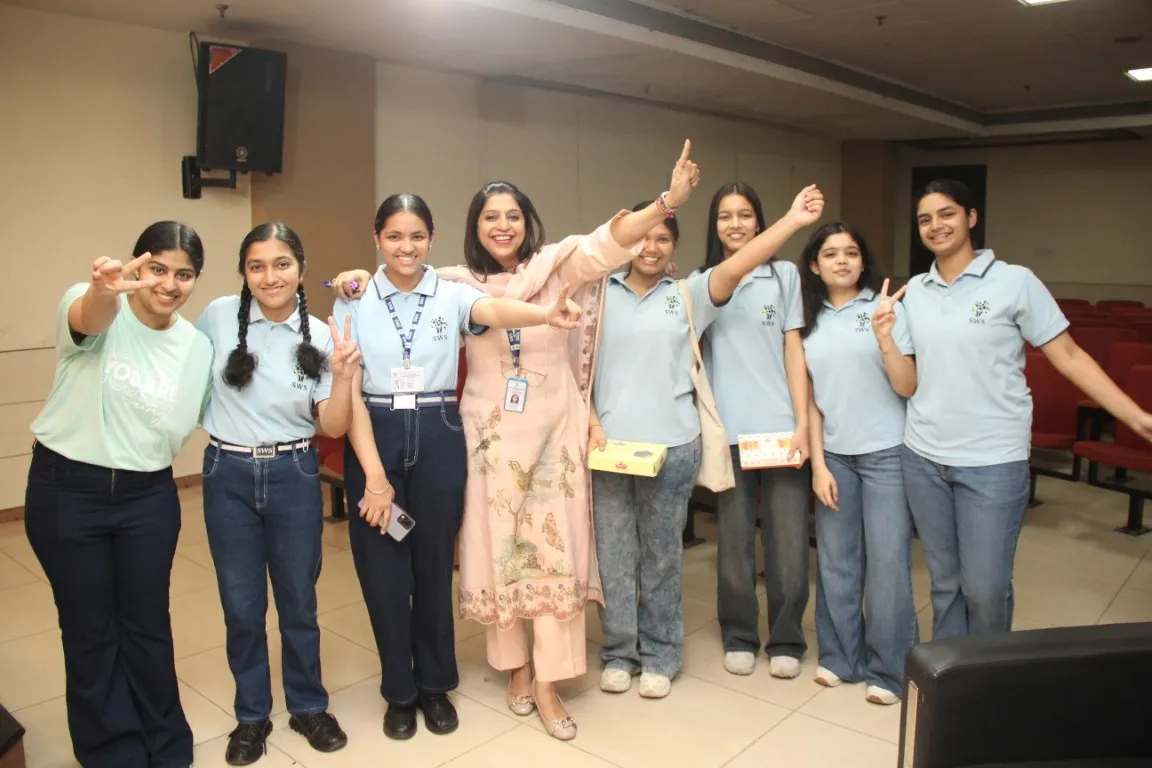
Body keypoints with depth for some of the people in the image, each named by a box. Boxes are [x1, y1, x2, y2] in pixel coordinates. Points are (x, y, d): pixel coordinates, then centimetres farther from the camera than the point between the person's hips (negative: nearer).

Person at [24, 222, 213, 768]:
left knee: (147, 623, 13)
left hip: (148, 497, 3)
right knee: (89, 629, 10)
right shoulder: (92, 307, -13)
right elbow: (89, 318, -42)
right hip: (65, 490, -2)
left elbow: (177, 433, 8)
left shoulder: (197, 346, -1)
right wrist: (104, 291, -60)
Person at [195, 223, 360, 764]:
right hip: (228, 476, 0)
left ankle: (308, 706, 33)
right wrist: (211, 420, 5)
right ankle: (252, 715, 31)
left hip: (294, 476, 0)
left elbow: (332, 426, -7)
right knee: (241, 606, 11)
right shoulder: (219, 316, -5)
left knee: (298, 601, 12)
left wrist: (343, 376, -22)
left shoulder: (320, 335, -5)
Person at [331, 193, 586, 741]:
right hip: (374, 439, 0)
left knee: (434, 565, 11)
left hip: (438, 438, 0)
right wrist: (374, 473, -13)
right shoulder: (354, 302, -1)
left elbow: (493, 311, -25)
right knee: (383, 569, 7)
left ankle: (436, 686, 32)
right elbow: (349, 391, -5)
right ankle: (399, 691, 29)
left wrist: (546, 314, -48)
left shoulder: (452, 295, -2)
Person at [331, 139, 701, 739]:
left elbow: (606, 244, -15)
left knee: (555, 549, 1)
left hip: (554, 432, -1)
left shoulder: (556, 267, -3)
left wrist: (667, 202, -29)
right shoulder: (457, 283, 2)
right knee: (498, 550, 9)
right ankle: (516, 666, 28)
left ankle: (548, 683, 12)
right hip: (490, 435, 1)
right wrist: (363, 281, -18)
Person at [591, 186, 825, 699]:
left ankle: (660, 657, 24)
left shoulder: (688, 294, 7)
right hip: (608, 444, 0)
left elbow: (735, 268, -8)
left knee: (662, 556, 9)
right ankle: (618, 653, 23)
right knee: (613, 554, 7)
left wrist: (792, 221, -20)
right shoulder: (601, 294, 6)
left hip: (671, 446, 0)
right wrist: (591, 424, -6)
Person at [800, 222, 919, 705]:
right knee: (835, 560, 10)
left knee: (887, 562, 0)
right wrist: (818, 465, 2)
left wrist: (885, 338, -24)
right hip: (833, 454, 3)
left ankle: (886, 669, 17)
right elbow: (809, 398, 7)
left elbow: (907, 387, -8)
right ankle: (839, 655, 27)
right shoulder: (809, 321, 6)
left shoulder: (885, 308, -4)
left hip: (885, 452, -3)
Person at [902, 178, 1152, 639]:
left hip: (992, 461, -4)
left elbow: (1068, 356, -4)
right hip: (923, 457, 4)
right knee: (944, 583, 14)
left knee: (985, 589, 1)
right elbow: (907, 379, 10)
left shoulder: (1014, 281, -5)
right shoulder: (914, 291, 7)